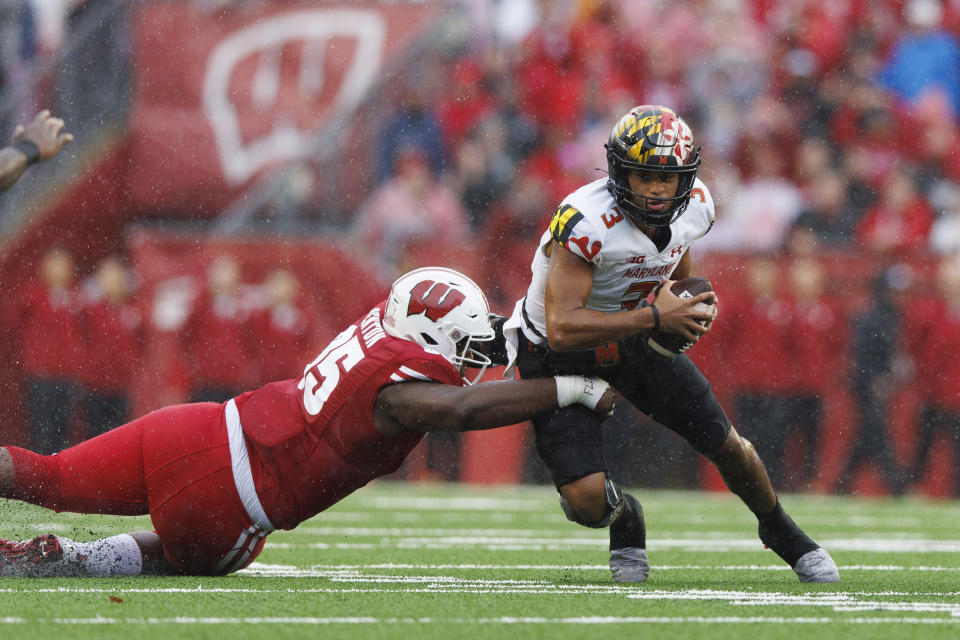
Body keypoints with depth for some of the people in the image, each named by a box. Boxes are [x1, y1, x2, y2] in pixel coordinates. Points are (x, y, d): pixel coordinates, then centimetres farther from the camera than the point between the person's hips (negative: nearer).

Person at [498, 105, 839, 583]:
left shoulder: (694, 207, -12)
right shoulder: (586, 224, -34)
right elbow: (562, 328, -37)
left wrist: (693, 307, -13)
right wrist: (656, 317, -40)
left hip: (634, 342, 6)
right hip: (560, 355, -5)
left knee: (728, 447, 5)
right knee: (588, 500, -19)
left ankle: (780, 532, 36)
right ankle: (624, 518, 20)